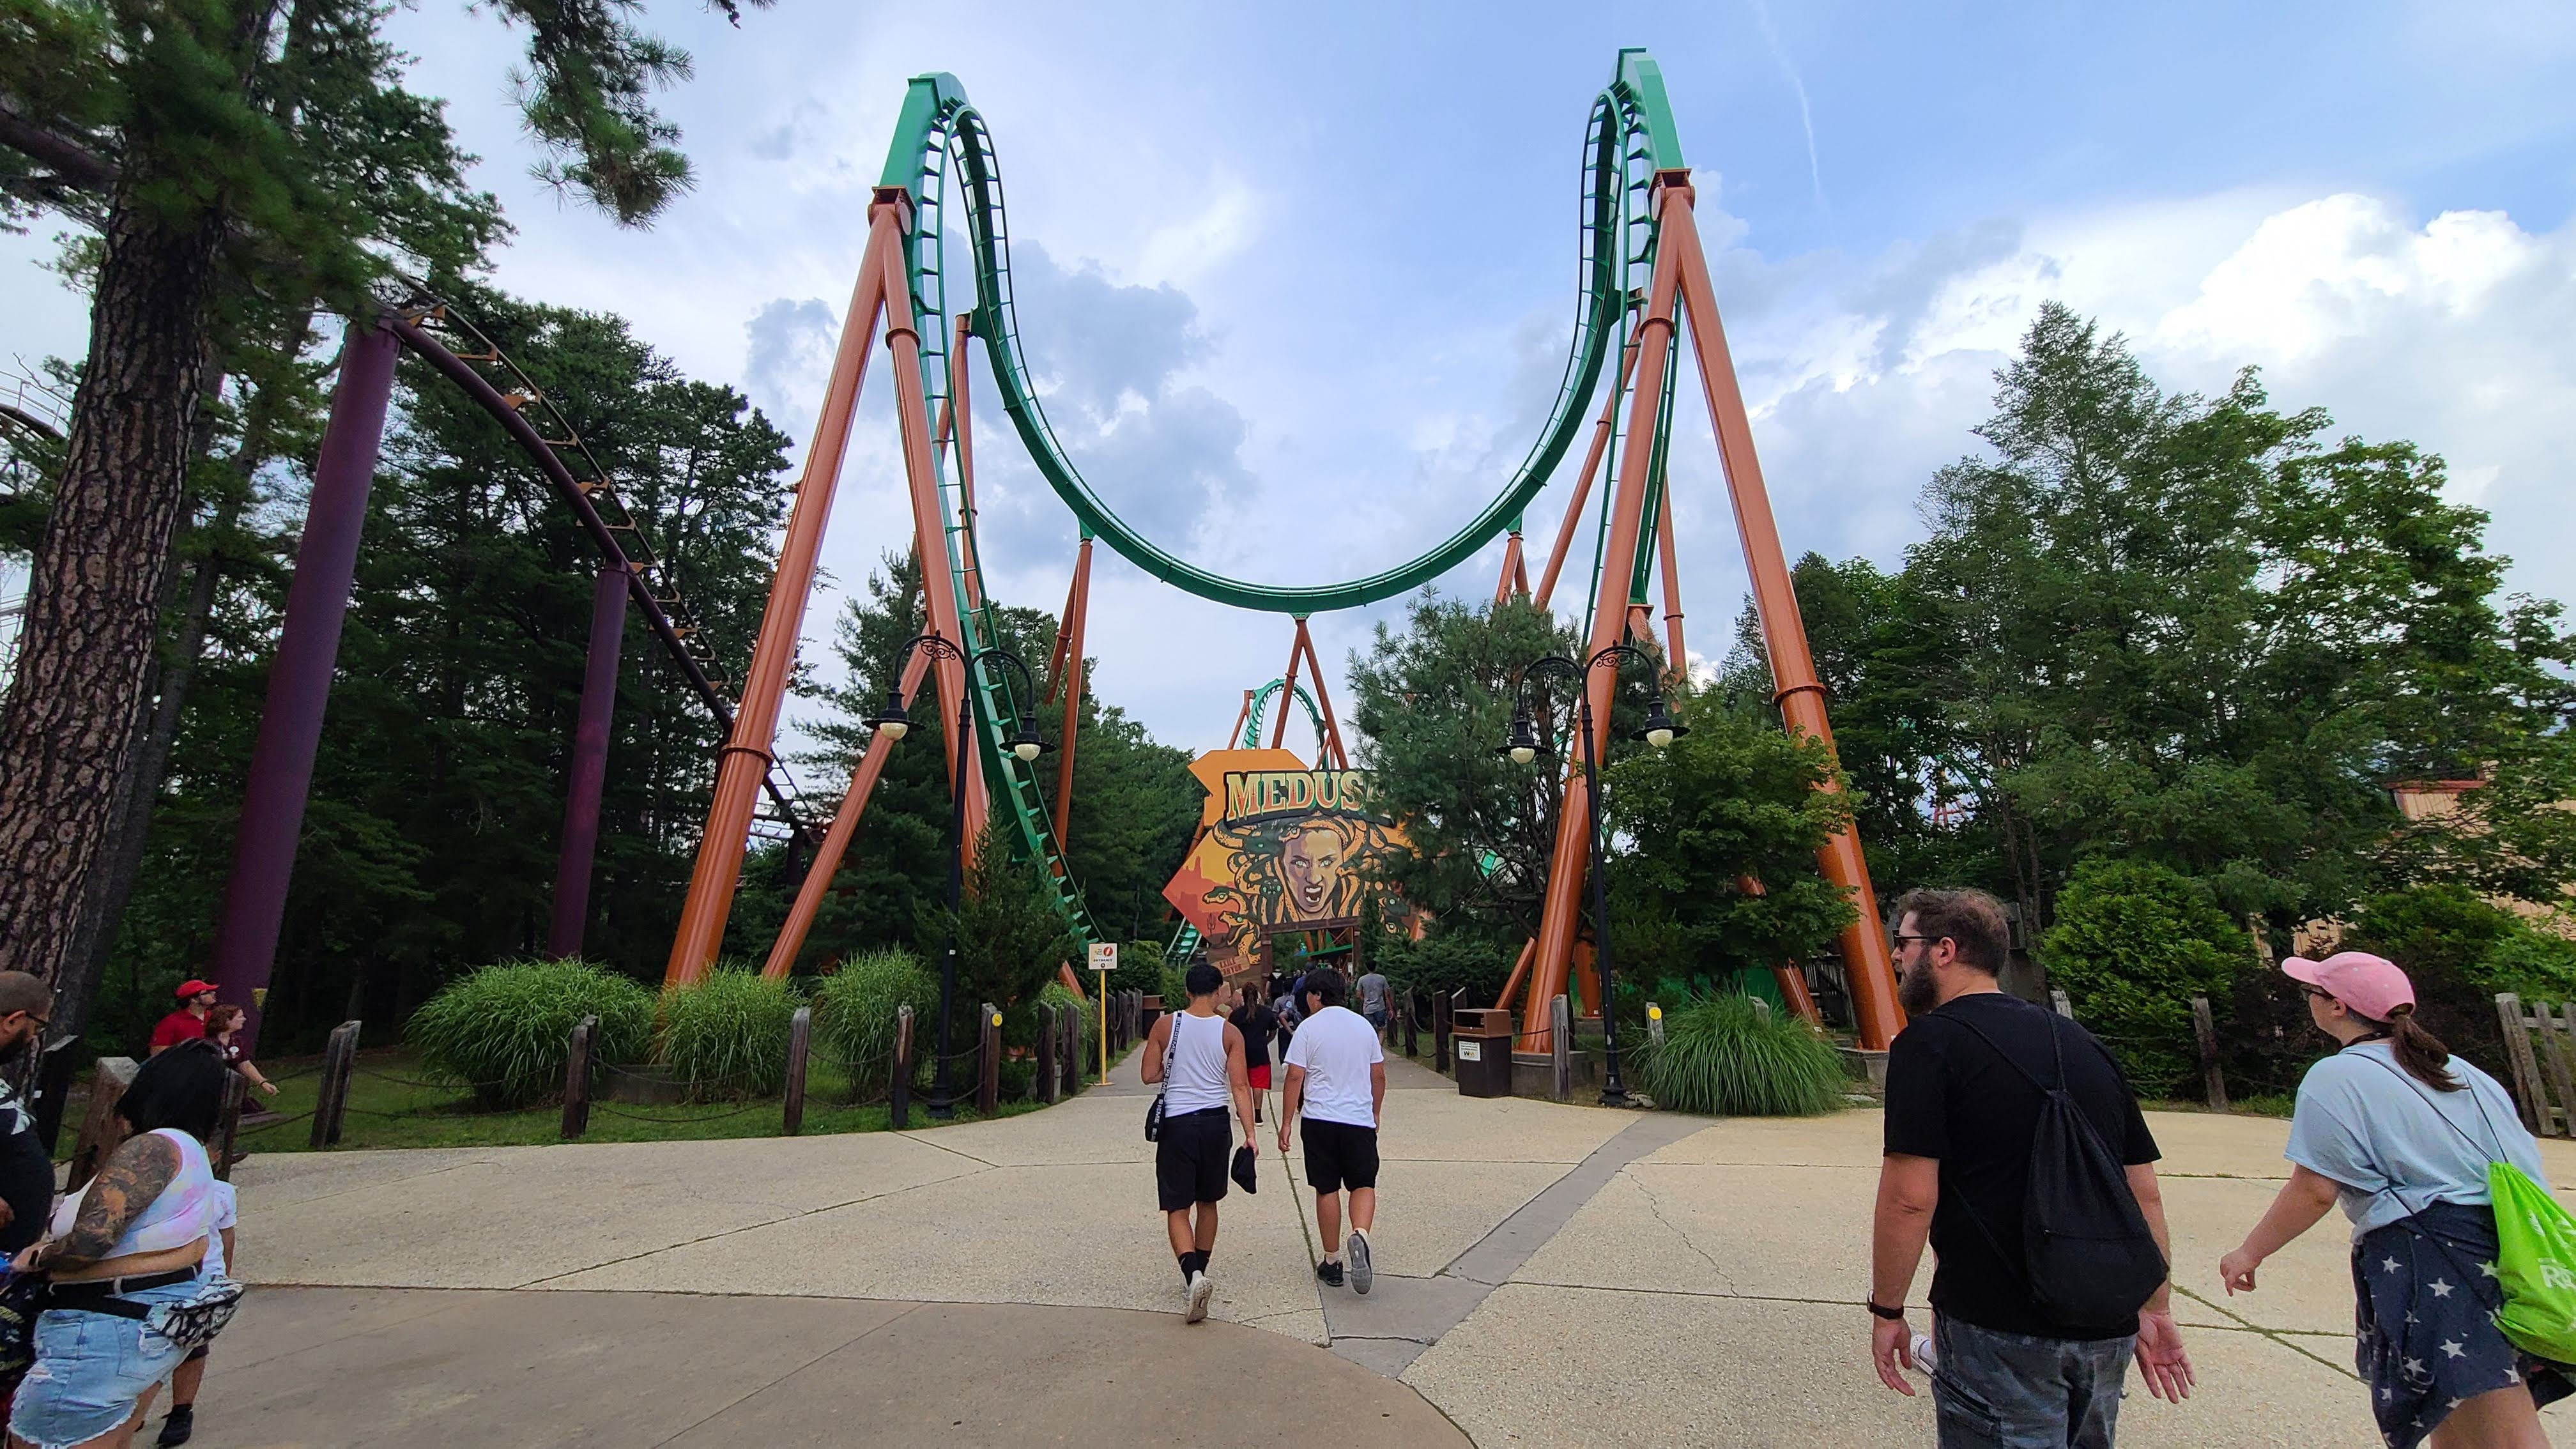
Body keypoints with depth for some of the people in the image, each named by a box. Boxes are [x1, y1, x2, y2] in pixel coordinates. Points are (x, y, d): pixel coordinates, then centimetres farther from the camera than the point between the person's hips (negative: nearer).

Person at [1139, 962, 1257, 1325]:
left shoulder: (1165, 1025, -5)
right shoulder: (1230, 1033, -4)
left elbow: (1149, 1075, -1)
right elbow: (1240, 1086, -7)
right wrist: (1249, 1134, -5)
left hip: (1176, 1123, -2)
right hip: (1216, 1122, 2)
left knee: (1177, 1208, 2)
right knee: (1207, 1202, 20)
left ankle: (1193, 1276, -19)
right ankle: (1198, 1274, 30)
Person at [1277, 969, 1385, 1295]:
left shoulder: (1309, 1027, -5)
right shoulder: (1364, 1026, 8)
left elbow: (1295, 1078, -8)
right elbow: (1379, 1075, 13)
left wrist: (1286, 1123, -3)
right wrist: (1375, 1113, 26)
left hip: (1320, 1118, -2)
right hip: (1360, 1118, 2)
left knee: (1327, 1190, 8)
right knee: (1364, 1185, 8)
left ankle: (1332, 1262, 15)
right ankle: (1360, 1235, -18)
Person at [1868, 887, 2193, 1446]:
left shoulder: (1929, 1043, -13)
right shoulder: (2080, 1042, 10)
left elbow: (1910, 1198, -18)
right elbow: (2145, 1192, 13)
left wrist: (1886, 1310, -8)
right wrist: (2156, 1311, 19)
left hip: (2000, 1332, -8)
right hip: (2107, 1330, 8)